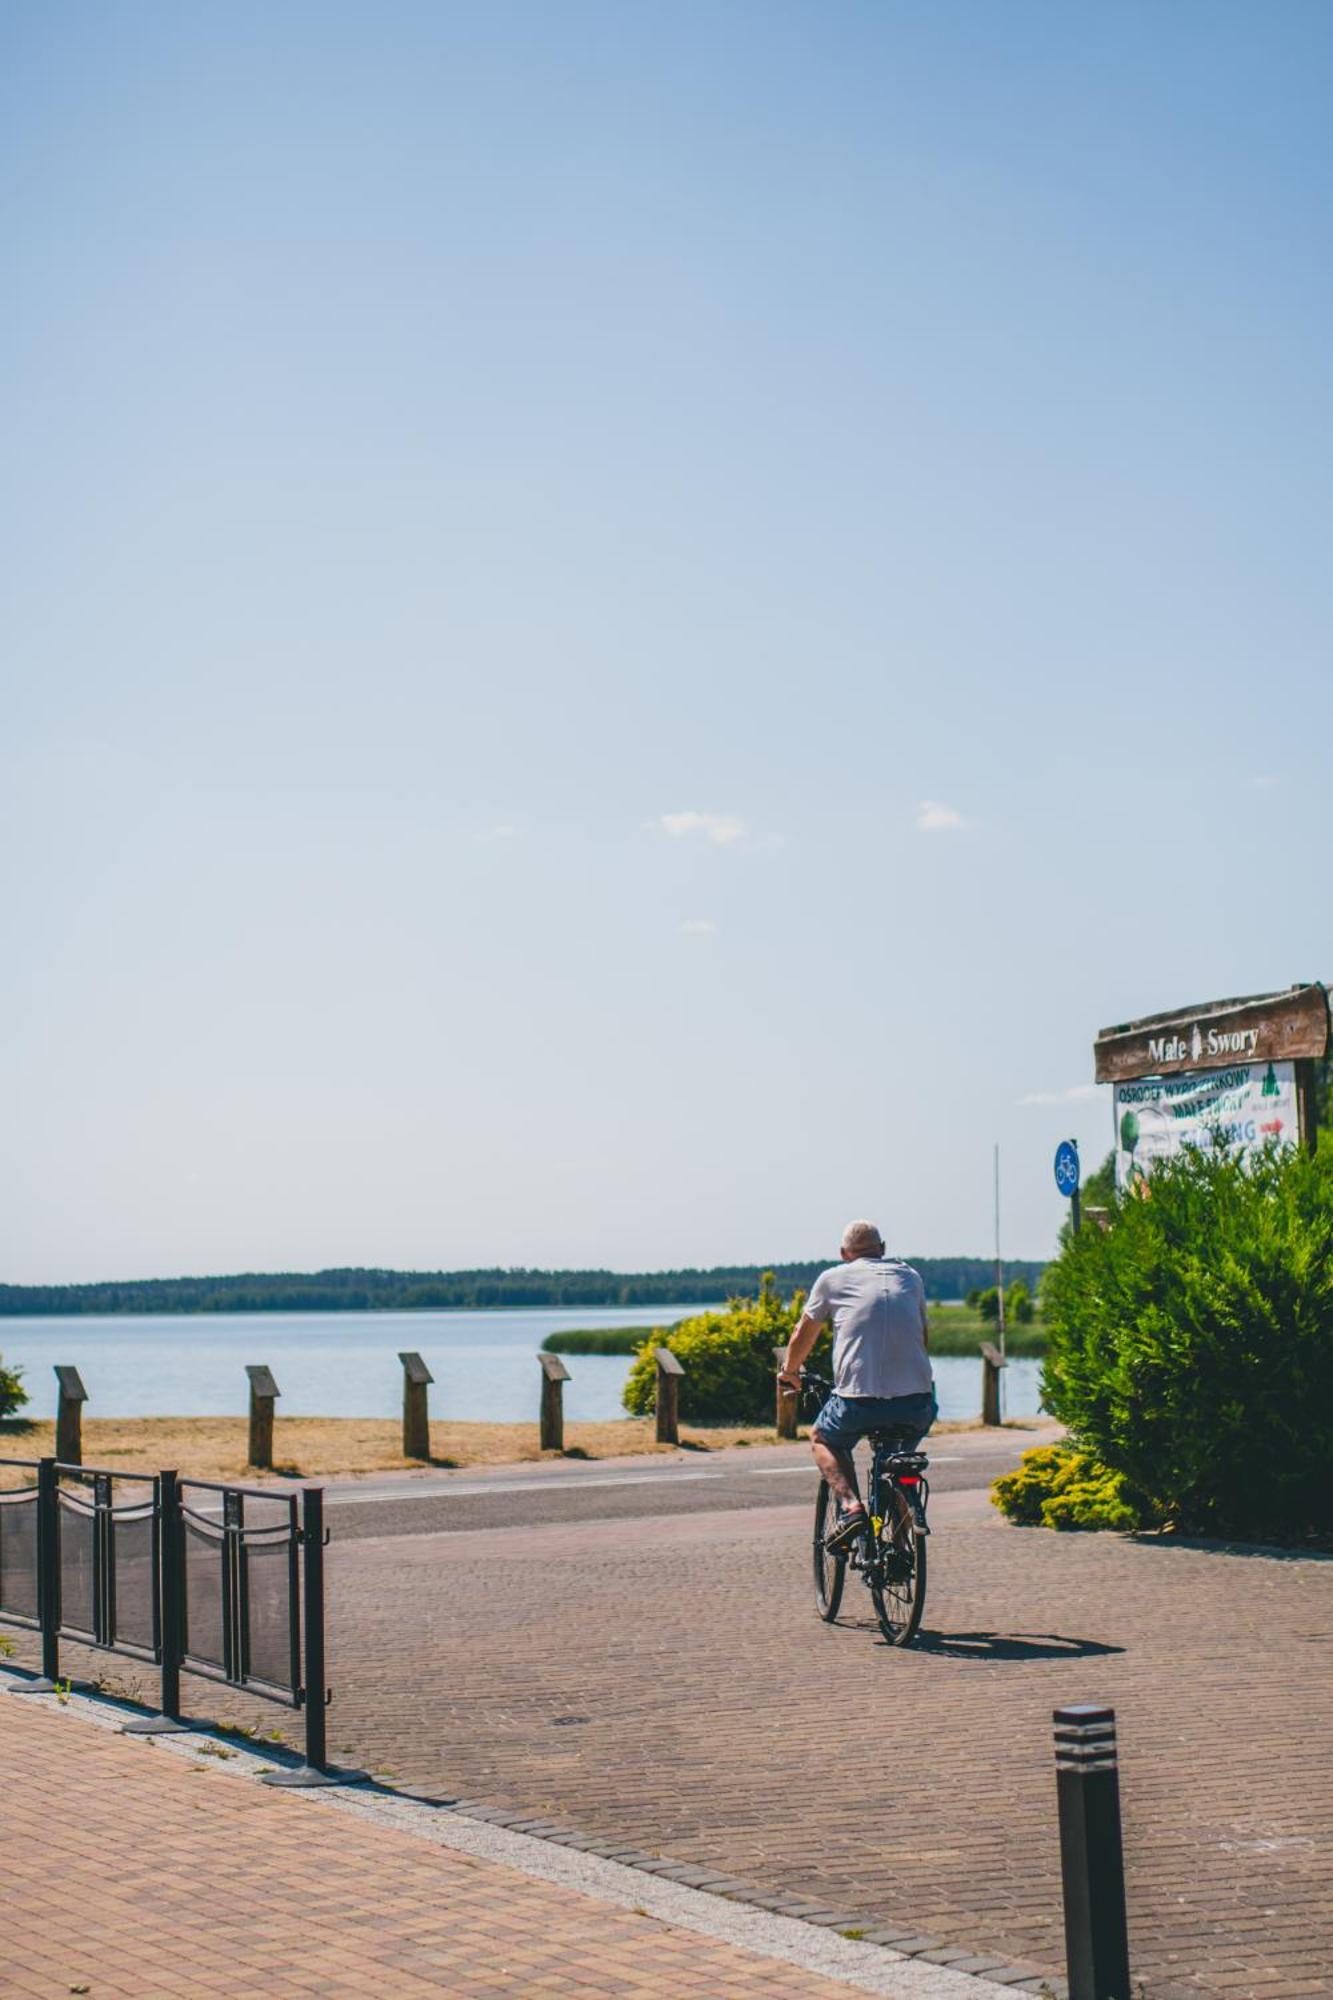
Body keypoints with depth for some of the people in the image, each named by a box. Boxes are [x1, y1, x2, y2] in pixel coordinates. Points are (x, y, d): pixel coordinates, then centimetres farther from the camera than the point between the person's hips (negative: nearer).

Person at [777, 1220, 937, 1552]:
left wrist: (789, 1371, 44)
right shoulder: (910, 1276, 20)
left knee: (823, 1440, 27)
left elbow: (803, 1335, 25)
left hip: (859, 1399, -3)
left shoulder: (832, 1279, 13)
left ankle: (850, 1506, 1)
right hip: (917, 1400, 3)